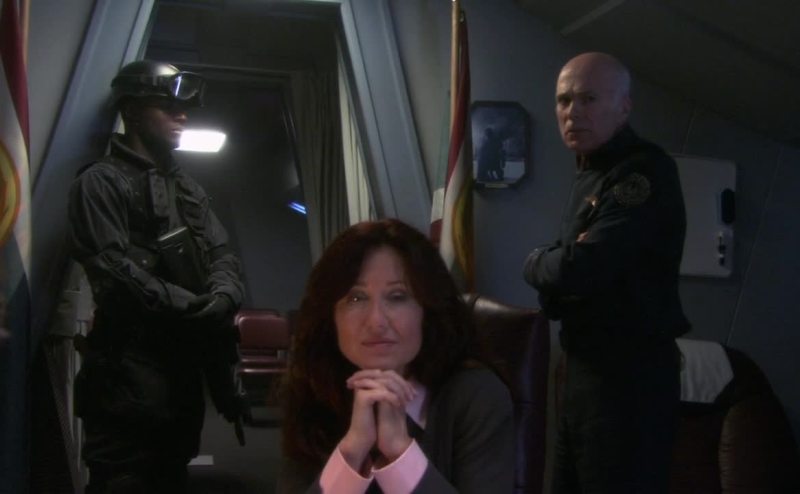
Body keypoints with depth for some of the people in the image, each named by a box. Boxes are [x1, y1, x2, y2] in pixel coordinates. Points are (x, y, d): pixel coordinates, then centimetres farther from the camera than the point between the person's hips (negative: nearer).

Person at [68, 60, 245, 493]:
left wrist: (222, 297, -10)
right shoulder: (101, 182, -6)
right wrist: (198, 309, -16)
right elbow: (113, 271, -18)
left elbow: (222, 255, 14)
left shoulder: (188, 188, 20)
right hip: (131, 365, -8)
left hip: (185, 360, 8)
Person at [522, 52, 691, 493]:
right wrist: (550, 273, 2)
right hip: (587, 365, 10)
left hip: (631, 373, -9)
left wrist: (534, 263, -7)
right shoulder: (590, 173, 13)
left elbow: (581, 267, -27)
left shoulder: (646, 171, -18)